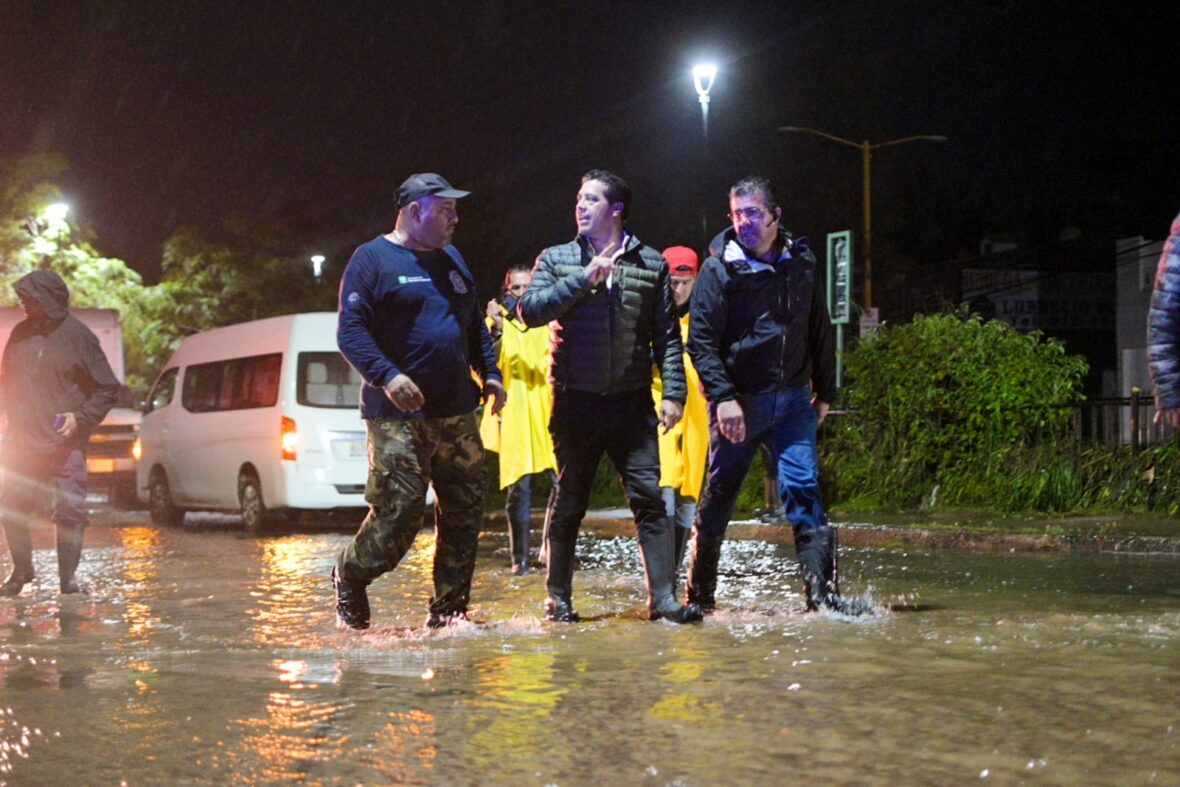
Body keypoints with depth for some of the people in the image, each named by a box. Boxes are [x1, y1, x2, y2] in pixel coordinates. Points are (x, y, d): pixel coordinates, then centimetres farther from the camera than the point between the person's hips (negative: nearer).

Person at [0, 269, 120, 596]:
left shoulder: (79, 337, -6)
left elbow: (108, 389, -2)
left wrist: (80, 417, -13)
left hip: (65, 443, -4)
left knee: (70, 510, -6)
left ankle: (68, 576, 5)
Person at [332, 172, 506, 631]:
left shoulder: (452, 259, 19)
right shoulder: (373, 259, -3)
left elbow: (475, 325, 27)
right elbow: (349, 329, -11)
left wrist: (490, 374, 13)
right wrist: (386, 376, -24)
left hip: (456, 414, 7)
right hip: (398, 416, -7)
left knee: (465, 511, 3)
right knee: (398, 513, -9)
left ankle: (449, 609, 13)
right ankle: (349, 576, 18)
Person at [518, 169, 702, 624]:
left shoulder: (650, 264, 7)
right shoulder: (557, 260, 6)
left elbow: (667, 335, 6)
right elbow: (529, 310, -8)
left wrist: (673, 392, -2)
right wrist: (582, 280, -15)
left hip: (632, 403, 0)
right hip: (575, 402, 0)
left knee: (650, 498, -6)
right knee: (569, 503, 7)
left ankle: (663, 598, -4)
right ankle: (558, 598, 17)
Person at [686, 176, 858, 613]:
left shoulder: (802, 264, 8)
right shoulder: (719, 270, -4)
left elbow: (821, 333, 17)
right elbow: (701, 342, -8)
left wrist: (824, 392, 16)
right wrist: (722, 396, -18)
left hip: (793, 399, 3)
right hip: (739, 400, -2)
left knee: (803, 489, -8)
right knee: (719, 496, 5)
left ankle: (820, 591, -9)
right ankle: (700, 595, 17)